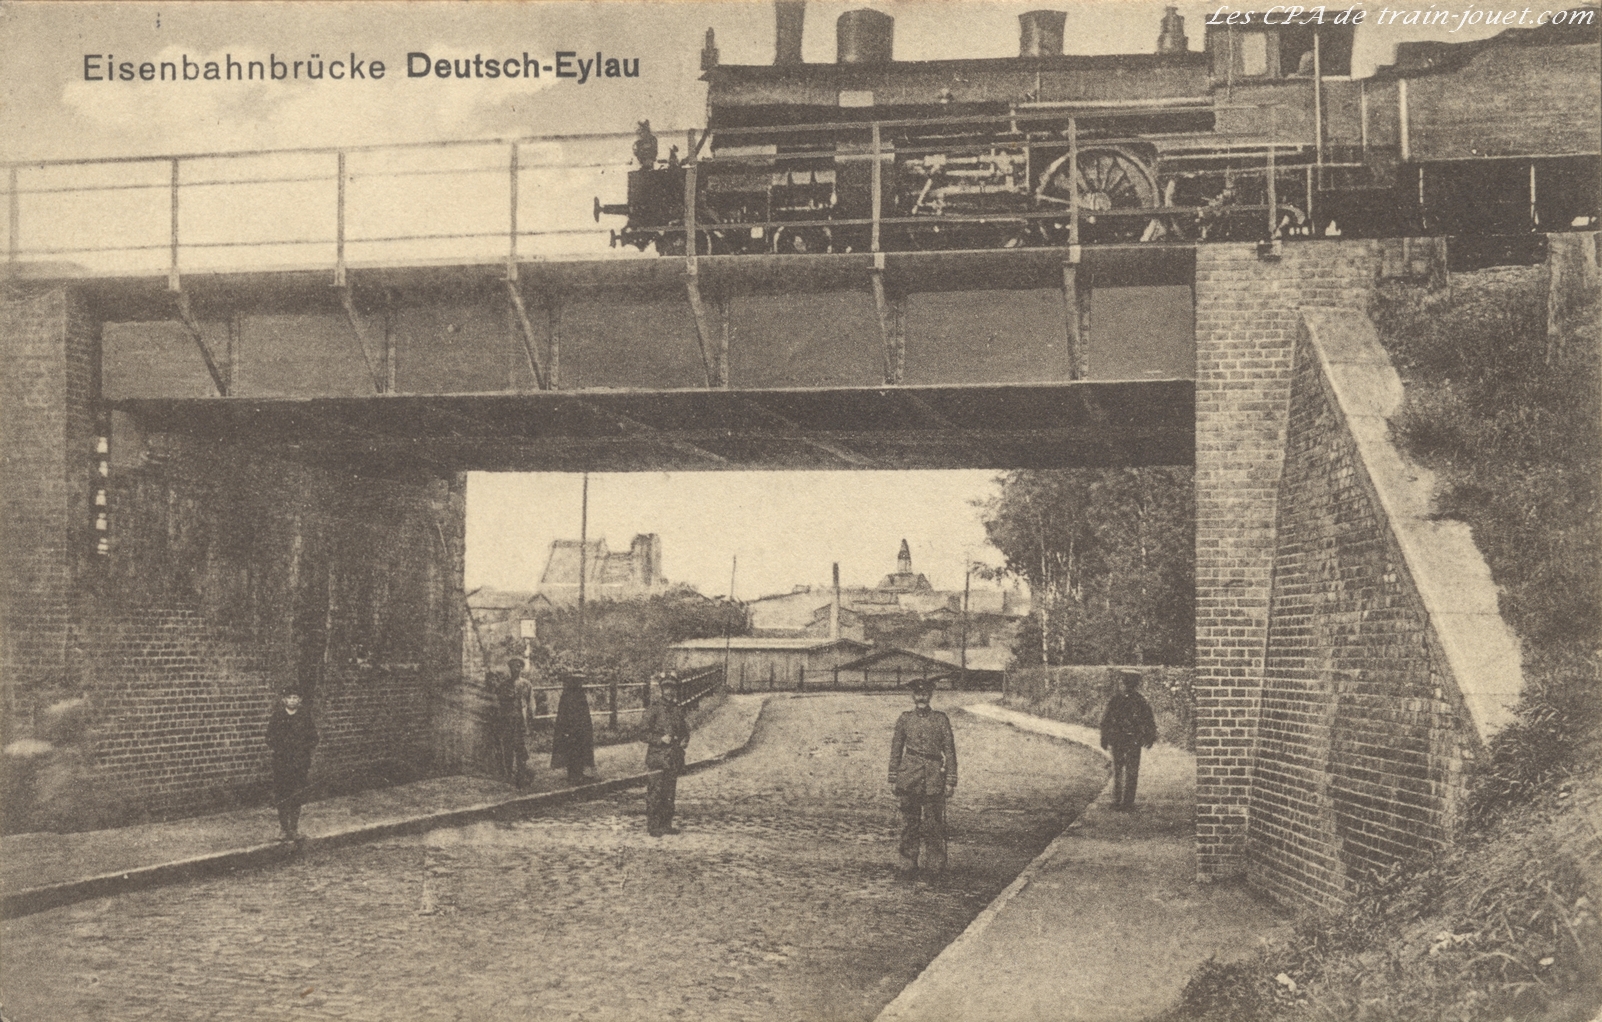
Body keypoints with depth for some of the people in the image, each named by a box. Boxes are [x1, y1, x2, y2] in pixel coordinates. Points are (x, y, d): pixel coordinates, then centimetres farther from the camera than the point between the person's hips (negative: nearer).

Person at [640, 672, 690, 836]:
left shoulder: (679, 709, 12)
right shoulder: (655, 709, -5)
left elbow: (684, 729, 24)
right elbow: (643, 731, -8)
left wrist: (685, 739, 3)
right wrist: (660, 739, -19)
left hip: (674, 758, 6)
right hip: (657, 756, -6)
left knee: (670, 792, 10)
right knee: (655, 792, -6)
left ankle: (666, 824, 17)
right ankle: (653, 826, -1)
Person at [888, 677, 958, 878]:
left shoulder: (941, 719, 2)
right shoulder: (905, 719, 5)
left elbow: (949, 750, 3)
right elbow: (896, 749, 10)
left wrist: (951, 781, -1)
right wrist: (893, 779, 7)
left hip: (934, 779, -1)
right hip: (909, 778, 1)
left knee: (934, 823, 2)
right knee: (909, 822, 3)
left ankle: (935, 865, 13)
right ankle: (908, 864, 12)